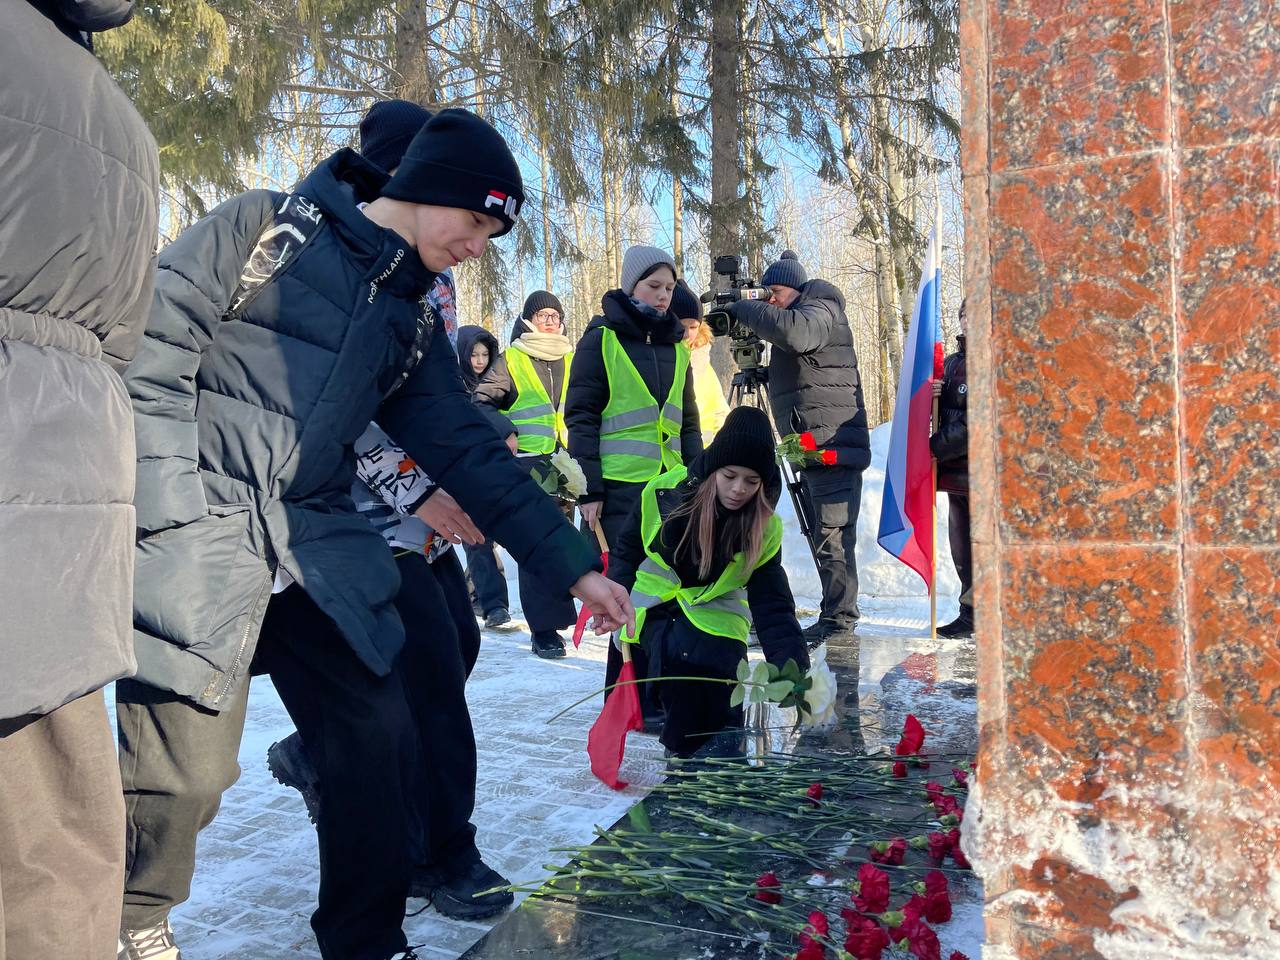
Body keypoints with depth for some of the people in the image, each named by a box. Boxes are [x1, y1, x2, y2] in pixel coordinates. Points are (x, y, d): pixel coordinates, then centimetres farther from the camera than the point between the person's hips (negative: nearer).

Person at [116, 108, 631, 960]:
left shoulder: (413, 323, 14)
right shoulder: (266, 225, -1)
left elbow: (472, 454, 10)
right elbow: (154, 348, -6)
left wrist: (574, 566, 6)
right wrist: (173, 507, -13)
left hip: (320, 550, 6)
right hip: (197, 534, -5)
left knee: (381, 744, 2)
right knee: (186, 765, -2)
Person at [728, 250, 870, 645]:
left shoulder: (820, 311, -6)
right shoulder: (797, 317, 24)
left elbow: (794, 331, -27)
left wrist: (743, 309, -15)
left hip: (832, 446, -10)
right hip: (815, 448, 10)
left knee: (832, 535, -11)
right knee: (824, 536, 13)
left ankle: (839, 617, -8)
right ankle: (837, 615, 20)